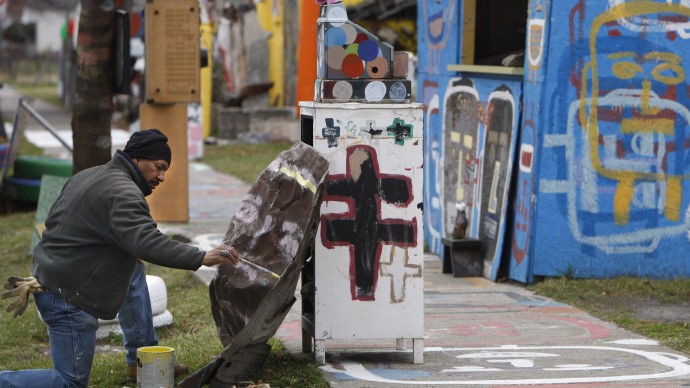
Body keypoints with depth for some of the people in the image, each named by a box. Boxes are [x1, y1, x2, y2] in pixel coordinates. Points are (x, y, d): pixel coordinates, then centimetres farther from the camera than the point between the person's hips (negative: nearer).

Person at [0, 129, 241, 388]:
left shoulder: (87, 176, 14)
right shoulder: (123, 193, -17)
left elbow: (54, 220, 23)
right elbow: (147, 243, -29)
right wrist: (201, 258, -32)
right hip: (68, 296, -10)